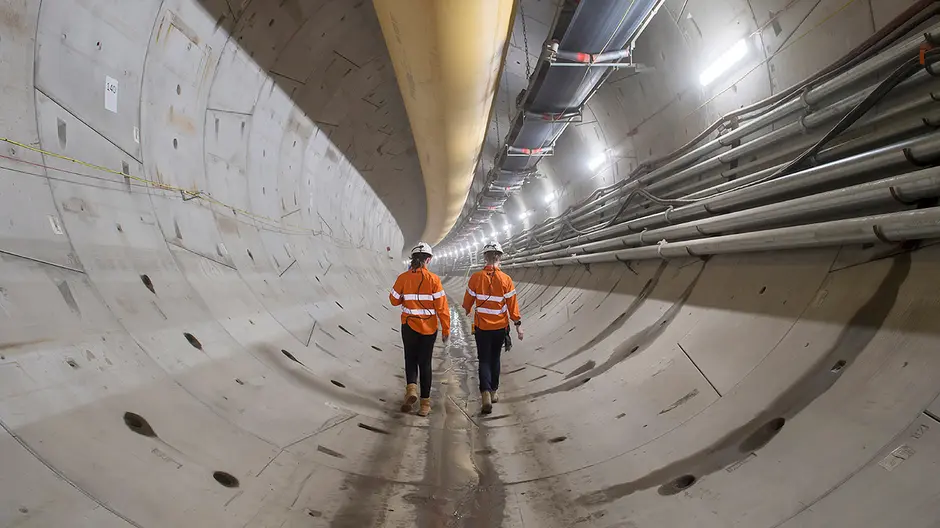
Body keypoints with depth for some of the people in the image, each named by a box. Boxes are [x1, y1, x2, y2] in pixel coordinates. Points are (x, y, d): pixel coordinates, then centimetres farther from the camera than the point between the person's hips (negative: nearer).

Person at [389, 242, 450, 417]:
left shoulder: (403, 278, -7)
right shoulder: (433, 279, -11)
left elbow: (394, 300, 6)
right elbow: (442, 307, -10)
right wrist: (446, 330, -2)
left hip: (409, 326, 1)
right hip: (429, 328, 0)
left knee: (410, 359, 18)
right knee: (425, 363, 11)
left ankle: (411, 387, -7)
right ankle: (425, 402, 15)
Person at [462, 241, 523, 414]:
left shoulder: (476, 277, -10)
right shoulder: (505, 279, -11)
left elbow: (468, 300, 3)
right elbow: (512, 304, -7)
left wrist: (467, 310, 25)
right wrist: (518, 324, 3)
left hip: (481, 327, -1)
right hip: (500, 327, 1)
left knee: (484, 360, 5)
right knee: (495, 358, 18)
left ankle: (486, 393, -13)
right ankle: (494, 391, 29)